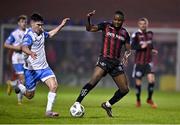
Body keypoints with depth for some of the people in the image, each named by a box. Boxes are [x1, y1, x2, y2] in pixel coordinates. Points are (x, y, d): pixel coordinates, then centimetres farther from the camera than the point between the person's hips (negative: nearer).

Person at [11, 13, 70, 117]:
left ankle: (49, 111, -9)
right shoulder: (29, 36, -19)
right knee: (30, 95, 8)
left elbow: (50, 34, 30)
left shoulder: (41, 33, 6)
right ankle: (18, 86, 41)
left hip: (43, 67, 6)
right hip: (31, 69, -6)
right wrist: (31, 53, -60)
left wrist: (61, 25, 27)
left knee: (54, 86, -16)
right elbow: (24, 47, -38)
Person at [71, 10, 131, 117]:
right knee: (93, 82, -27)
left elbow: (128, 49, 14)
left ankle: (107, 105, 23)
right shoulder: (106, 26, 1)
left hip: (116, 63, 5)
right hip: (104, 60, -5)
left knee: (125, 89, 3)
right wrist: (88, 19, -22)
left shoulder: (125, 33, 10)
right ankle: (77, 103, -23)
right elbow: (90, 28, -4)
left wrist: (127, 54, -9)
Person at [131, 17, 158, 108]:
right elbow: (132, 46, -14)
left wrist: (153, 50, 5)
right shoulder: (136, 35, -7)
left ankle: (149, 99, 6)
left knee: (151, 79, -13)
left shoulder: (150, 34, 9)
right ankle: (138, 100, 24)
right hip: (139, 62, -3)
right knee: (138, 82, 3)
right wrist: (141, 47, -28)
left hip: (148, 61, 3)